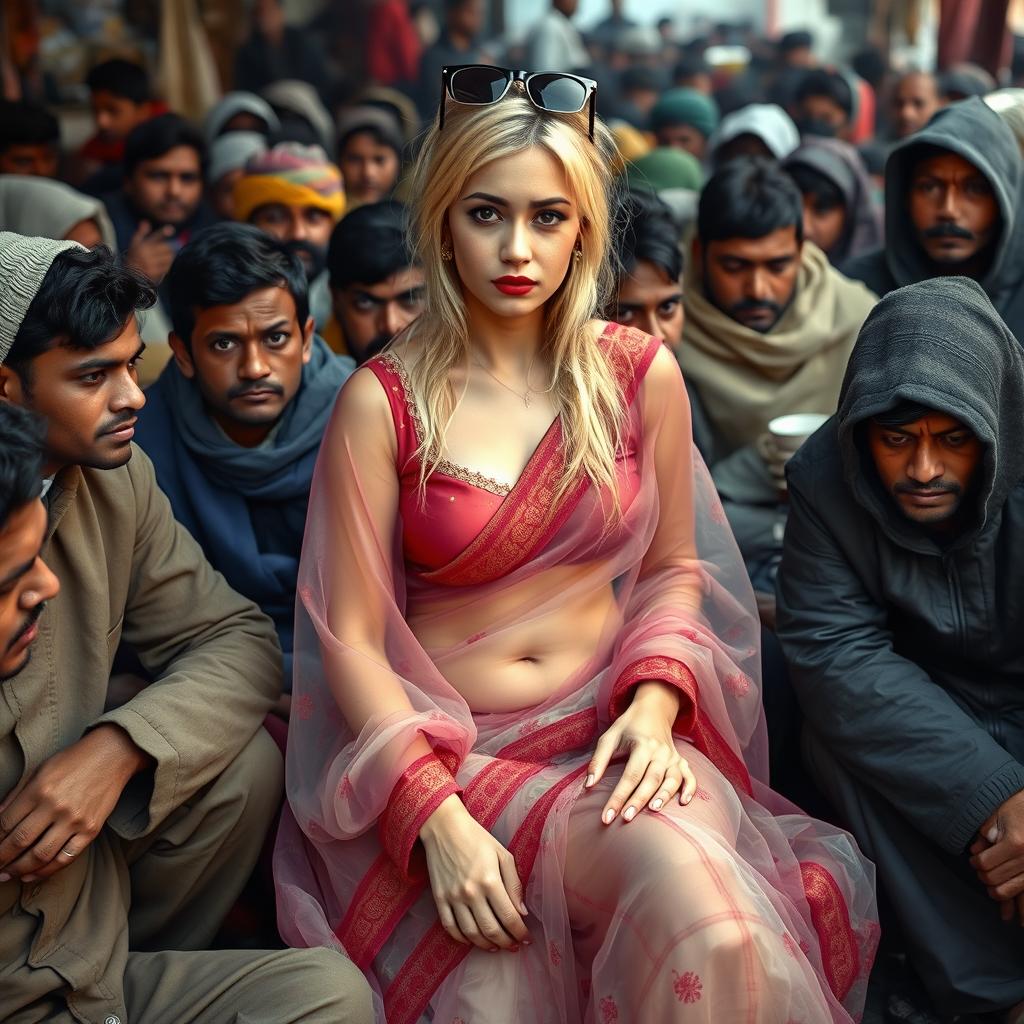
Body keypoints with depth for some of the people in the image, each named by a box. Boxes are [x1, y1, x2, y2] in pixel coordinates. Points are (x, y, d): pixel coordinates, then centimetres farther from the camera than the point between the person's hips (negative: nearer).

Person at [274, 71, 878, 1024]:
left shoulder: (641, 374, 3)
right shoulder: (382, 401, -5)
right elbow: (349, 639, -6)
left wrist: (654, 706, -6)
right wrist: (436, 816, -17)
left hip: (610, 728, 2)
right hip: (447, 750, -2)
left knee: (713, 927, -30)